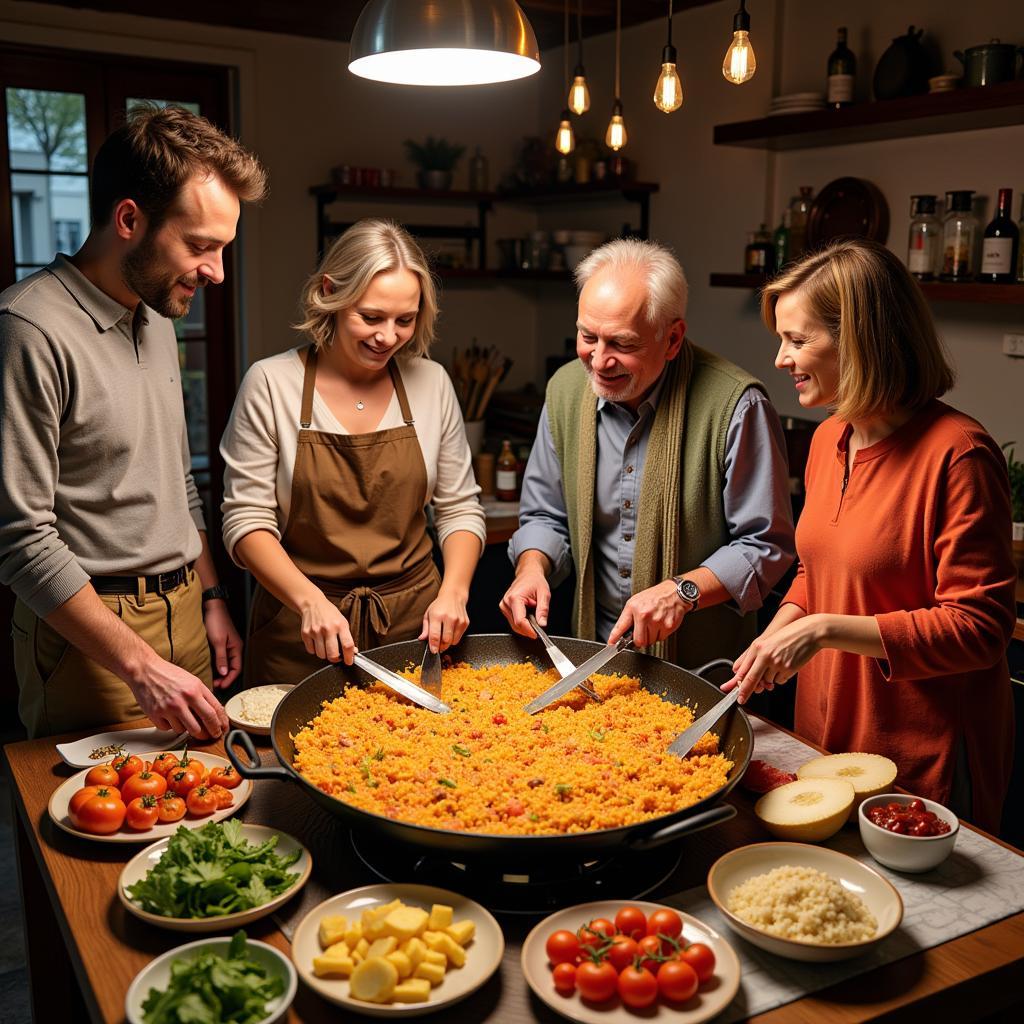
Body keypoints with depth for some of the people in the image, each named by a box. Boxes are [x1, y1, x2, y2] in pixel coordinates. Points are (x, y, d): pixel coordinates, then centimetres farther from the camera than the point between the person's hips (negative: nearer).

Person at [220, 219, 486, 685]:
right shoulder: (271, 384, -8)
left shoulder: (431, 383, 1)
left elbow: (459, 508, 6)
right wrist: (311, 601, -23)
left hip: (416, 623, 3)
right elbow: (247, 520, -9)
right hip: (301, 634, -2)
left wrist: (453, 592, -11)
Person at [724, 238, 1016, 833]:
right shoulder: (829, 439, 5)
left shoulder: (957, 453, -21)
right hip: (827, 736, 7)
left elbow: (978, 627, -21)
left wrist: (826, 630, -27)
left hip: (925, 761, -7)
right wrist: (772, 641, -1)